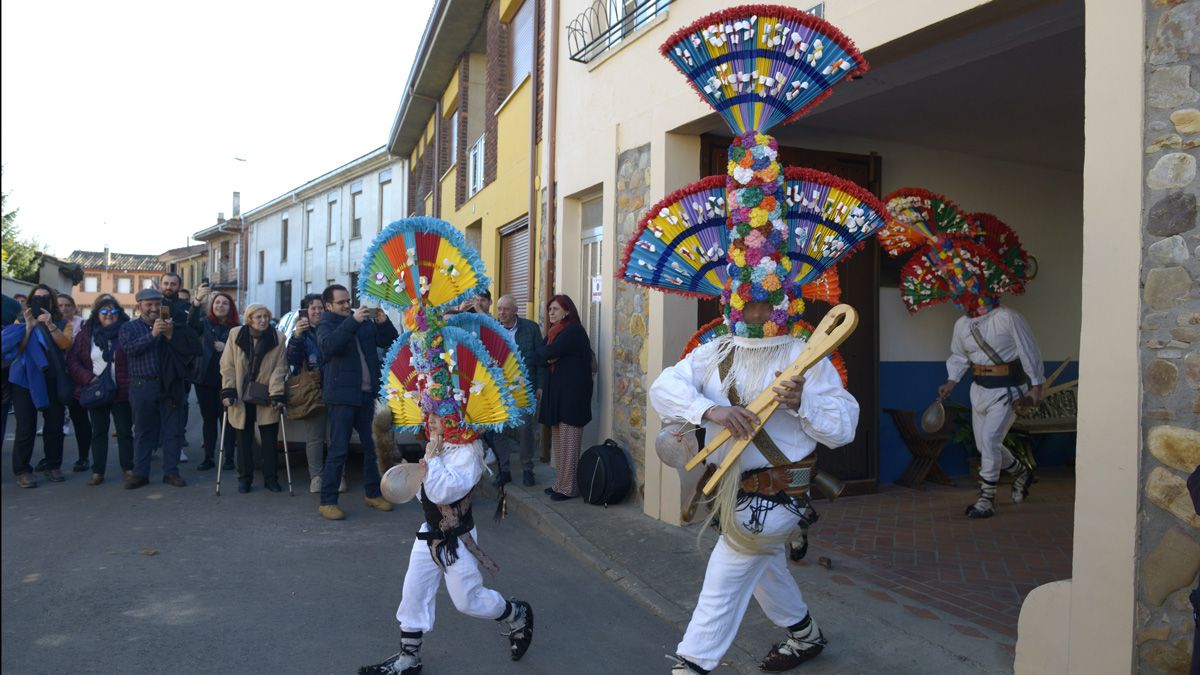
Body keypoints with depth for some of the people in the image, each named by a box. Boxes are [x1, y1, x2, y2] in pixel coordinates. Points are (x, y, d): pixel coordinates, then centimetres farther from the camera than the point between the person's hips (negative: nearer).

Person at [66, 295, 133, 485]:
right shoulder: (86, 334, 4)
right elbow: (72, 360, 2)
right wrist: (88, 378, -11)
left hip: (121, 391, -2)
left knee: (125, 431, 5)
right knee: (98, 432, 10)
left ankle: (128, 468, 15)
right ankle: (97, 471, 17)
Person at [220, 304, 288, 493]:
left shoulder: (278, 338, -6)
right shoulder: (235, 335, -4)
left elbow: (279, 369, -8)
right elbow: (227, 366, -2)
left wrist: (277, 395, -14)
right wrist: (228, 391, -9)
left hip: (266, 399, 0)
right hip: (241, 397, 1)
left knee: (270, 440, 5)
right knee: (244, 440, 9)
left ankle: (271, 478, 15)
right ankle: (245, 478, 20)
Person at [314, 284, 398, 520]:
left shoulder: (365, 322, 13)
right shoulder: (326, 324, 0)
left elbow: (391, 341, 12)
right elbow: (328, 345, -23)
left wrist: (383, 321, -6)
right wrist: (353, 320, -28)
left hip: (368, 394, 5)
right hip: (342, 395, -5)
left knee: (372, 446, 10)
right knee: (339, 449, -4)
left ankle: (373, 494, 23)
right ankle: (327, 501, 4)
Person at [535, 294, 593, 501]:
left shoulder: (573, 331, -10)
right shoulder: (555, 331, 18)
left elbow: (548, 353, -18)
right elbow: (541, 353, 8)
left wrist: (548, 355, 3)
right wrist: (549, 357, -12)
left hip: (572, 391, -9)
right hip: (557, 391, 9)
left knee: (568, 441, -6)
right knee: (559, 439, 11)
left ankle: (568, 487, -2)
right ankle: (560, 483, 17)